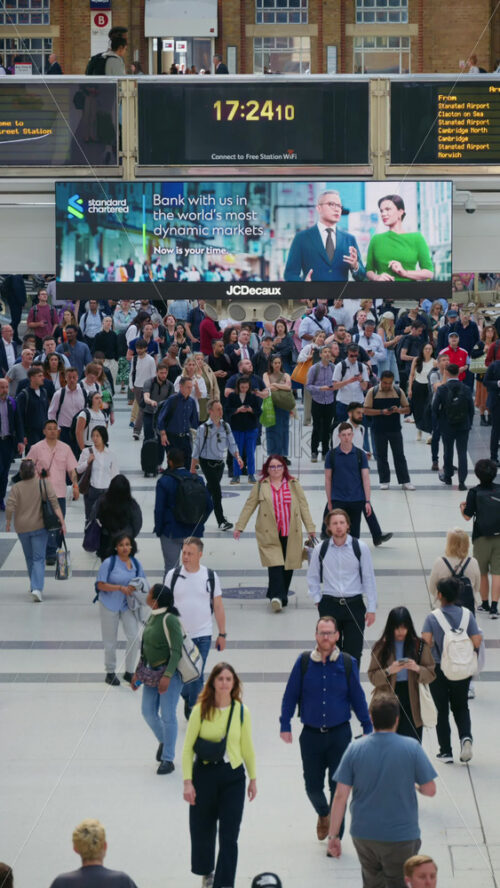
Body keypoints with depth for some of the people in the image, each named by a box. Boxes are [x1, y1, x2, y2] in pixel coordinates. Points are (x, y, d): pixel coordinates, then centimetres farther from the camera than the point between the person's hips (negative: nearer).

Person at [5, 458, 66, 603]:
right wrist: (62, 521, -11)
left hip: (22, 528, 2)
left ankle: (34, 585, 32)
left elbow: (9, 508, -12)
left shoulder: (16, 488, -5)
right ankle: (37, 588, -18)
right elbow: (54, 504, -13)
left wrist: (8, 523, 4)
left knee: (29, 557, 19)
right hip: (39, 526, -2)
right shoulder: (44, 484, -7)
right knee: (38, 558, -1)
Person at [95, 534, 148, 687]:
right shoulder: (109, 563, -12)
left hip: (128, 605, 3)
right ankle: (110, 672, 26)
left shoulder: (136, 564, 1)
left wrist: (135, 588, -10)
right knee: (110, 641, 9)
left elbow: (143, 584, 12)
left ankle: (129, 671, 11)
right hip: (109, 605, -3)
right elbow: (101, 584, -13)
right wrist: (120, 588, -23)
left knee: (135, 637, -6)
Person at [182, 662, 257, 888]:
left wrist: (253, 778, 12)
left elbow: (247, 748, 8)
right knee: (202, 830, 13)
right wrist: (187, 782, -8)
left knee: (229, 835, -5)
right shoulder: (201, 710, -8)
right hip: (204, 774, 0)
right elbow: (188, 748, -4)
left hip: (233, 776, 0)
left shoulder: (242, 711, -3)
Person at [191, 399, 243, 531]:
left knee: (210, 490, 18)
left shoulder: (225, 426, 3)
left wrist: (237, 457, -12)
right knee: (216, 491, -13)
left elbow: (232, 444, 6)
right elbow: (197, 448, -7)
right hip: (207, 462, -6)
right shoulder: (204, 428, -12)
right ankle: (221, 521, -14)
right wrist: (192, 467, -4)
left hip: (220, 463, 6)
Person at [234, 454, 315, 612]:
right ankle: (277, 596, -19)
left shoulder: (293, 484, 9)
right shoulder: (260, 485, 5)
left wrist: (310, 528, 5)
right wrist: (239, 527, 5)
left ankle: (281, 595, 19)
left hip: (291, 534, 2)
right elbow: (249, 506, 8)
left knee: (289, 565, 5)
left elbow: (303, 506, 9)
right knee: (275, 564, -14)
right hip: (269, 534, -2)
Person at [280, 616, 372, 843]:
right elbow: (290, 695, 4)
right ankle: (323, 815, 39)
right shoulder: (304, 662, -2)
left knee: (339, 786, 0)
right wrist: (285, 725, 1)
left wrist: (368, 728, 7)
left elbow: (357, 698, 7)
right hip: (311, 734, 1)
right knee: (313, 785, 7)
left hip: (339, 733, -1)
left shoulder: (347, 663, -2)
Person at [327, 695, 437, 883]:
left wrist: (334, 835, 0)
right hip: (401, 835, -2)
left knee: (372, 882, 21)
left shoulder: (355, 749, -6)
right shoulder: (411, 748, -10)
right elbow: (430, 790, -7)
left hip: (363, 835, 2)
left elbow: (340, 796, -7)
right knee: (396, 883, 7)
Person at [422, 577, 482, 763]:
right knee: (461, 707, 19)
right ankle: (466, 737, -7)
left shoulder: (432, 617, -11)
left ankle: (446, 752, 13)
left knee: (441, 711, 10)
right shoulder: (467, 615, -5)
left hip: (439, 669, -2)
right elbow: (476, 642, -10)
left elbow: (426, 641, -22)